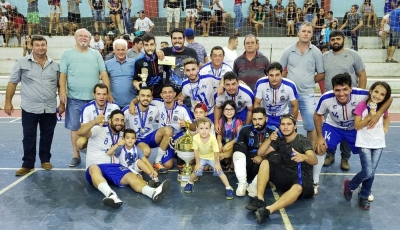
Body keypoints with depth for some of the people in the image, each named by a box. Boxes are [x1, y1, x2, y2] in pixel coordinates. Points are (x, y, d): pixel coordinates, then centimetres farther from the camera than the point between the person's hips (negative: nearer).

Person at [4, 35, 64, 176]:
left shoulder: (55, 65, 6)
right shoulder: (22, 63, -1)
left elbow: (60, 86, 11)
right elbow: (12, 83, 3)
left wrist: (62, 103, 8)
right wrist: (8, 102, 0)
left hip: (50, 109, 2)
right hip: (30, 108, -2)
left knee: (47, 136, 11)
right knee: (29, 137, 4)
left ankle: (45, 160, 27)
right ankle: (28, 164, 15)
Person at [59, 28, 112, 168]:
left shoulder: (96, 54, 9)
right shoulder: (67, 54, 5)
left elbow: (103, 74, 4)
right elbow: (63, 75, 2)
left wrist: (108, 92, -3)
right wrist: (62, 91, -10)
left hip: (94, 98, 1)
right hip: (74, 98, -1)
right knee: (75, 128, 6)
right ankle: (76, 155, 18)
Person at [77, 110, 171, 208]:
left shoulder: (123, 136, 16)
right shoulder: (98, 130, 0)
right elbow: (80, 133, -14)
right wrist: (94, 122, -31)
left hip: (114, 167, 4)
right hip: (95, 168, -4)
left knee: (132, 176, -26)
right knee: (94, 169, -40)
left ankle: (153, 192, -54)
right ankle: (111, 195, -66)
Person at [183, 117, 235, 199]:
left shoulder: (213, 138, -33)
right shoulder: (195, 138, -28)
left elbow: (216, 152, -21)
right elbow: (196, 151, -16)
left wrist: (216, 163, -13)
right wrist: (198, 163, -10)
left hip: (212, 158, -1)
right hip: (202, 158, 1)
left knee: (219, 171, -12)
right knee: (197, 171, -11)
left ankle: (229, 188, 0)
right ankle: (190, 183, 19)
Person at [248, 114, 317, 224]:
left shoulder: (303, 140, -8)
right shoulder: (280, 141, 8)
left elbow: (314, 160, -24)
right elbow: (260, 153, 4)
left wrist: (304, 157, -48)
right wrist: (270, 139, -12)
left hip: (302, 178, -5)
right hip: (286, 176, 5)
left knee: (297, 188, -40)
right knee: (265, 163, -16)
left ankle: (268, 210, -56)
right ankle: (259, 199, -26)